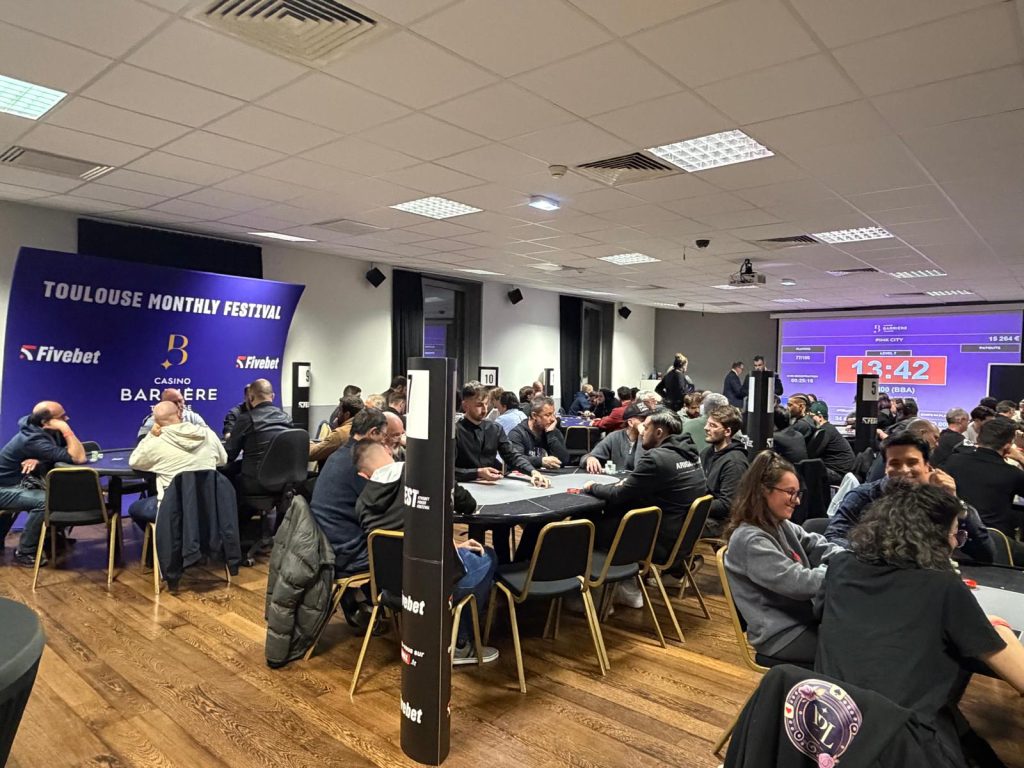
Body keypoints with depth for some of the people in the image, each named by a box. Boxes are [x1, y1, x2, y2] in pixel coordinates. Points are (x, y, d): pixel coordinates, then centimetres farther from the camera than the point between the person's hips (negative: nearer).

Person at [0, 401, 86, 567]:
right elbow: (78, 458, -36)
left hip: (16, 482, 9)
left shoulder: (47, 432, -3)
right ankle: (24, 553, -9)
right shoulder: (35, 440, -29)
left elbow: (76, 452, -8)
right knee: (45, 500, -26)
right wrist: (66, 429, -32)